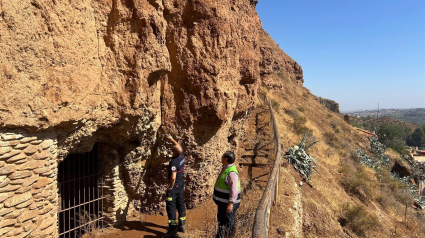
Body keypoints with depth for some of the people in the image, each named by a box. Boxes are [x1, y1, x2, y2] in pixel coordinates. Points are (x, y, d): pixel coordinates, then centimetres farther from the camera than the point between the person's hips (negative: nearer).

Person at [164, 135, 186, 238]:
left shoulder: (173, 162, -28)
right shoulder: (182, 156, -5)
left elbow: (173, 177, -35)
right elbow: (178, 146, 17)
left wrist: (170, 186, -19)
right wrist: (171, 139, 21)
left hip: (174, 185, -8)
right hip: (181, 183, 9)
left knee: (170, 206, 1)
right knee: (180, 204, 17)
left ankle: (173, 229, 5)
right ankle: (182, 225, 28)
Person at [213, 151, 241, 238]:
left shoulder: (231, 172, -27)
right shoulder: (226, 168, 4)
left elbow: (234, 190, -28)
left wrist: (230, 204, -27)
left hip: (228, 202, -10)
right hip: (222, 201, 10)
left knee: (228, 222, 7)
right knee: (221, 219, 24)